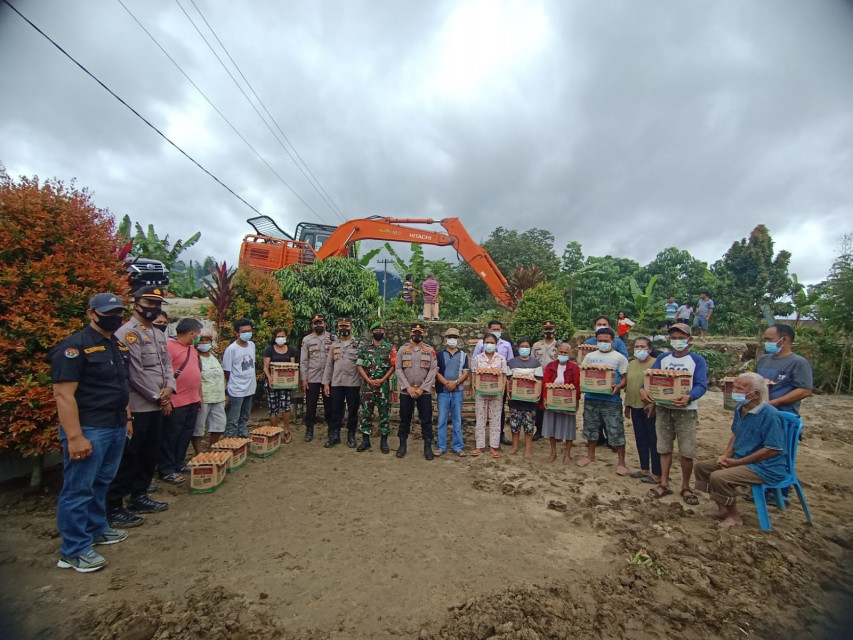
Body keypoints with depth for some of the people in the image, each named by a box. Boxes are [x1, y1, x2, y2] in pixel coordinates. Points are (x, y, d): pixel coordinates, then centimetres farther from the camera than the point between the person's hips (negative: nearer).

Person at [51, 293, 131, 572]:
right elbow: (63, 394, -19)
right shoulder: (74, 346, -15)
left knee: (102, 483, 19)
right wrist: (75, 437, -22)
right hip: (89, 430, -8)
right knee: (79, 488, 3)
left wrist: (127, 418, 18)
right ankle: (74, 550, 14)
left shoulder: (119, 347, 11)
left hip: (116, 428, 8)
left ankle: (96, 529, 35)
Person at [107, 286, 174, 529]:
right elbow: (135, 373, -18)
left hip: (156, 406, 9)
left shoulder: (159, 335, 14)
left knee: (150, 453, 16)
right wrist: (158, 397, -12)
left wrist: (169, 388, -5)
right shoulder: (127, 333, -13)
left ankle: (139, 497, 30)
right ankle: (113, 509, 12)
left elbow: (167, 364, 14)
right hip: (137, 407, -9)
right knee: (127, 458, 0)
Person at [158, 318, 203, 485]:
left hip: (192, 402, 8)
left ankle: (180, 463, 29)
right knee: (170, 437, 3)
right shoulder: (169, 346, -13)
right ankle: (166, 470, 14)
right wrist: (166, 398, -19)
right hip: (175, 402, -8)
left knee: (186, 435, 16)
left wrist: (199, 395, 19)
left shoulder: (192, 349, 13)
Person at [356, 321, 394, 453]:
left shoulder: (390, 348, 3)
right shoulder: (364, 348, 6)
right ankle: (365, 440, 15)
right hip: (367, 384, 1)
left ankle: (384, 441, 12)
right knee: (366, 412, 5)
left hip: (383, 385, -1)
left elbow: (393, 366, -2)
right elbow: (360, 366, 3)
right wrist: (369, 380, -9)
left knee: (384, 412, 3)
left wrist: (382, 380, -12)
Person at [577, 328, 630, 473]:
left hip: (611, 400, -3)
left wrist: (618, 387, -20)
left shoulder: (620, 358, 1)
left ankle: (621, 462, 13)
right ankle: (590, 455, 31)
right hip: (591, 398, 4)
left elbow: (625, 378, -1)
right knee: (591, 428, 14)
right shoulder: (589, 356, 9)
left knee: (616, 431, -1)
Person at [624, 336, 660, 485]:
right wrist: (627, 405, 17)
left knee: (654, 441, 2)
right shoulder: (631, 364, 11)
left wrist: (653, 403, -21)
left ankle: (656, 474, 11)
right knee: (640, 439, 15)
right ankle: (645, 469, 27)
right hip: (635, 407, 7)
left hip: (650, 408, -7)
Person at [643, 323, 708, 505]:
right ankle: (664, 484, 21)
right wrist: (643, 389, -23)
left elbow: (701, 385, -13)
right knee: (664, 448, 10)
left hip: (686, 410, -3)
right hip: (663, 408, 3)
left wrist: (689, 397, -34)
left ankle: (685, 487, 21)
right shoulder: (662, 358, 7)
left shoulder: (697, 360, -3)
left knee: (687, 451, 2)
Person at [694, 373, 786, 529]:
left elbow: (773, 450, -24)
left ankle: (734, 516, -1)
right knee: (702, 466, 5)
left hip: (765, 467, -9)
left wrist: (736, 462, -19)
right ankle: (722, 509, 14)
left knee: (719, 477, -26)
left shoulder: (770, 414, -22)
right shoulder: (740, 408, 4)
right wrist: (726, 455, 0)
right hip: (741, 460, 9)